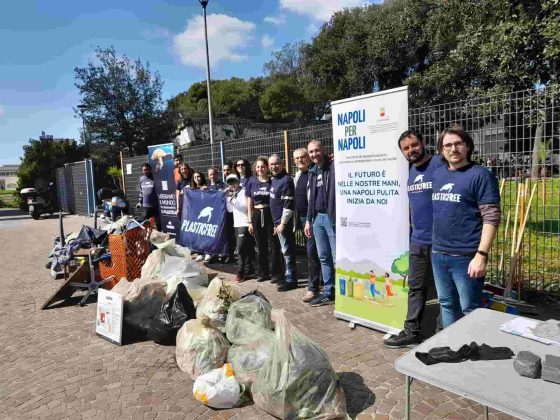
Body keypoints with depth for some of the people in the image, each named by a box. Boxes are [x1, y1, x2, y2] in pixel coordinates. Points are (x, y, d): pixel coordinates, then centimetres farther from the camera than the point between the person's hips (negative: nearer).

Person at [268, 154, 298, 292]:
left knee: (287, 251, -2)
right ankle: (287, 276, 28)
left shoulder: (286, 180, -15)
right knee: (283, 251, 16)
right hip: (277, 221, 9)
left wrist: (283, 223, -21)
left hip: (284, 222, -9)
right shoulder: (274, 180, 13)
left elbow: (289, 204, -20)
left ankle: (290, 280, 7)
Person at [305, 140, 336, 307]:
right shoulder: (312, 172, 15)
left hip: (332, 218, -7)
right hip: (317, 218, 8)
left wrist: (337, 218, -21)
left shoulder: (334, 167, -8)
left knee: (337, 258, -3)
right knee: (324, 258, 12)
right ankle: (328, 293, 22)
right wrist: (309, 220, 17)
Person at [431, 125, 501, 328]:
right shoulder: (438, 174, 10)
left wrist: (481, 255, -20)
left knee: (470, 310, 5)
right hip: (438, 254, 7)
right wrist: (436, 248, 13)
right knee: (447, 305, 18)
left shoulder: (480, 175, -8)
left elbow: (491, 218, -13)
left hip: (466, 257, -6)